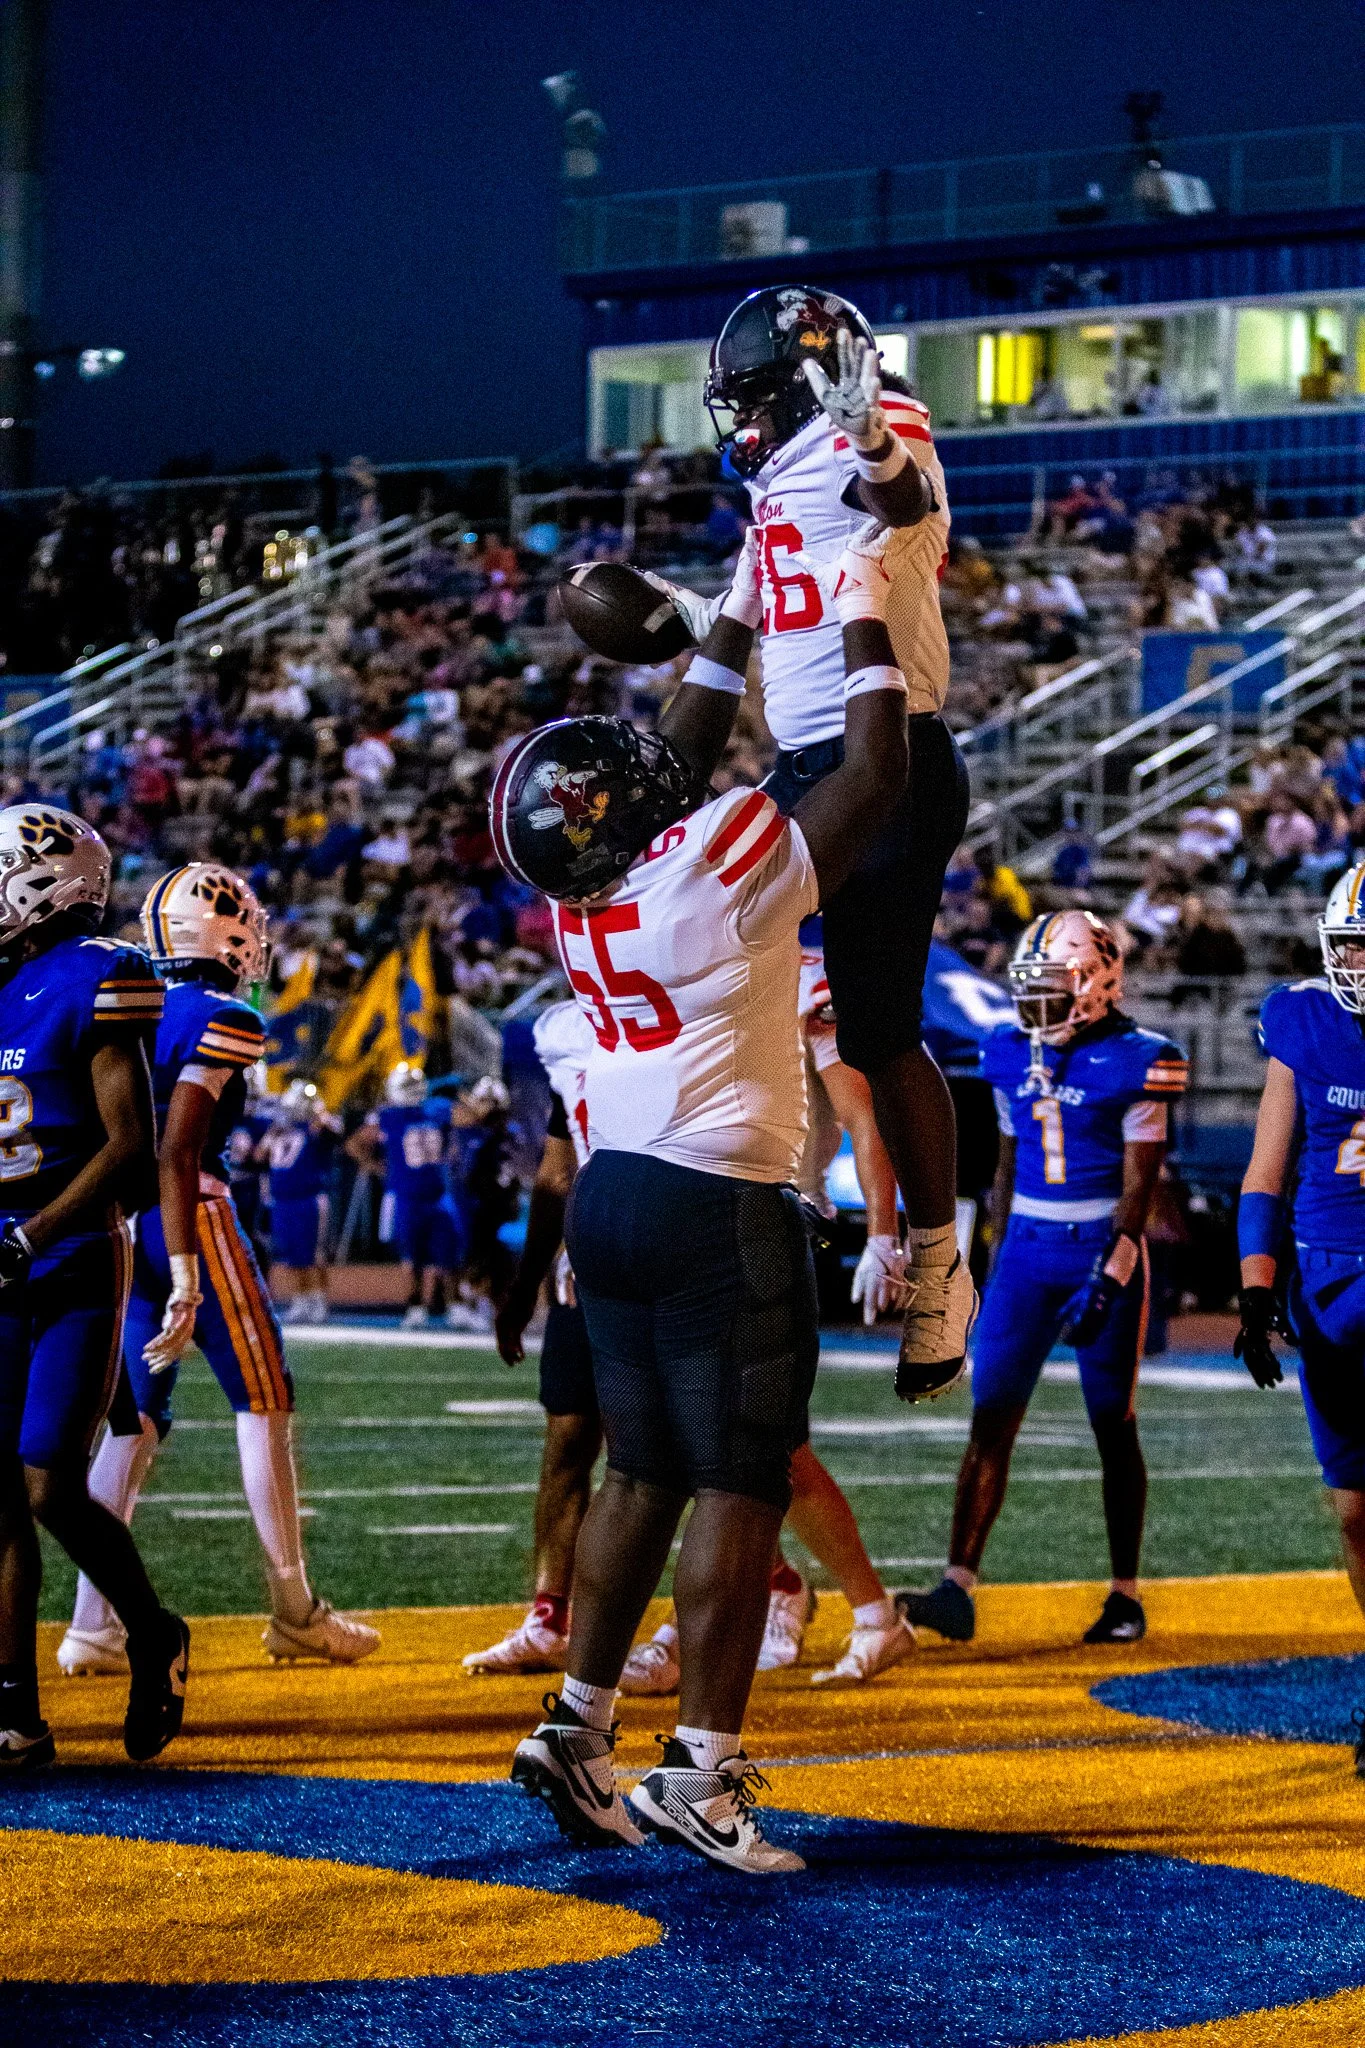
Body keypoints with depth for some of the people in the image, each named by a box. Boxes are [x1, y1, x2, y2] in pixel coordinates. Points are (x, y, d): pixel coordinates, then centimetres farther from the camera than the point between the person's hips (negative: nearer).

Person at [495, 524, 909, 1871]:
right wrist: (864, 623, 6)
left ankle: (577, 1730, 17)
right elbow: (877, 770, -6)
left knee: (644, 1474, 16)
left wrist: (737, 619, 29)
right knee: (738, 1491, -4)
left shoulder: (582, 895, 5)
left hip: (609, 1196, 8)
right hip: (721, 1206, -8)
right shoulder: (726, 864, -15)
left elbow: (680, 759, 23)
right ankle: (700, 1771, -6)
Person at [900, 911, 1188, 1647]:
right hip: (1027, 1250, 4)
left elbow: (1137, 1186, -10)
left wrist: (1108, 1281, -17)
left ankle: (1125, 1595, 13)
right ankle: (957, 1588, -10)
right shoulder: (1012, 1056, 6)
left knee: (1113, 1427, 3)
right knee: (991, 1418, -5)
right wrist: (997, 1257, 16)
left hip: (1103, 1252, -4)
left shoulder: (1135, 1062, -10)